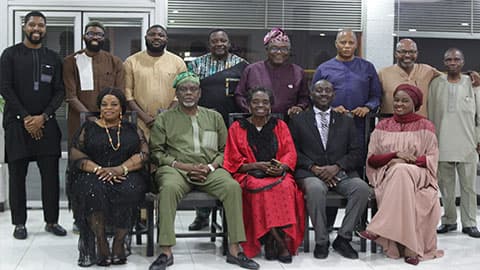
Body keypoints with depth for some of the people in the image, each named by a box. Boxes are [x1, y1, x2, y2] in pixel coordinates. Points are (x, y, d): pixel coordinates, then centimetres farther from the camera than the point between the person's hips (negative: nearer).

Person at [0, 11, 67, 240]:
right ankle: (19, 223, 10)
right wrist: (26, 118, -10)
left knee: (51, 173, 0)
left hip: (46, 123, 2)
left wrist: (43, 117, -8)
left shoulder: (53, 58, 11)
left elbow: (59, 91, 6)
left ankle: (51, 221, 9)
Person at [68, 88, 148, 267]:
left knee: (129, 189, -34)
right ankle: (100, 243, -25)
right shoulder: (88, 128, 14)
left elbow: (143, 153, 0)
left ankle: (119, 243, -21)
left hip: (126, 176, 0)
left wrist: (121, 168, -18)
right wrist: (99, 169, -17)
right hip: (93, 176, 0)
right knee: (92, 189, -35)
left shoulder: (132, 129, 15)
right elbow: (76, 154, 1)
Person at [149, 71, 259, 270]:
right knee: (169, 188, -36)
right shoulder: (164, 119, 14)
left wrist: (211, 167, -4)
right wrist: (184, 166, -8)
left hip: (210, 170, 2)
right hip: (176, 169, -2)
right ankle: (166, 252, -32)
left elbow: (224, 149, 17)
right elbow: (156, 152, 6)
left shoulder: (214, 117, 21)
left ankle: (234, 250, -25)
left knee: (233, 187, -29)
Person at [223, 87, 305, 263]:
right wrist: (256, 166, -13)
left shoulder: (280, 126, 18)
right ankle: (280, 242, -31)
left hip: (278, 174, 2)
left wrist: (282, 167, -14)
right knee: (261, 189, -36)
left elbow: (290, 153, 9)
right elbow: (234, 161, 5)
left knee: (286, 188, -33)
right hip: (249, 175, -1)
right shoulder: (237, 128, 11)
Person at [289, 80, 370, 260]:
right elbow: (293, 151, 5)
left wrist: (337, 166, -9)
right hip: (310, 173, -2)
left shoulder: (346, 121, 19)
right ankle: (321, 241, -20)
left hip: (341, 173, 2)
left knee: (362, 188, -29)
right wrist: (313, 167, -11)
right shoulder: (298, 120, 15)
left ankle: (343, 238, -14)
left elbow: (356, 153, 10)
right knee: (316, 188, -37)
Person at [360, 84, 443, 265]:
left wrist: (405, 161, -14)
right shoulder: (382, 126, 16)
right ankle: (410, 247, -39)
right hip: (386, 176, 2)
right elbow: (372, 159, 8)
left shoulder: (425, 126, 11)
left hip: (418, 177, -2)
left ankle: (379, 229, -40)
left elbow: (432, 159, 2)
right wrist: (395, 154, -11)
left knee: (401, 171, -37)